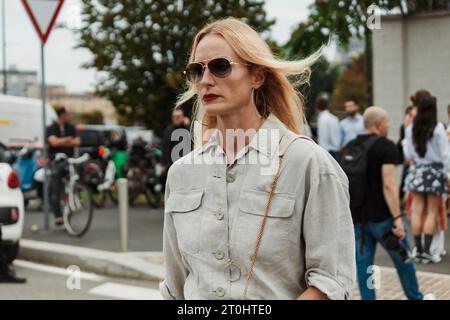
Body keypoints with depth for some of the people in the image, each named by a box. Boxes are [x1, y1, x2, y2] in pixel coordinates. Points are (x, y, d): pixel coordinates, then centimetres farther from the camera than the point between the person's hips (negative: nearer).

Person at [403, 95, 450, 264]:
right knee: (432, 212, 2)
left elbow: (407, 154, 6)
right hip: (435, 171, -4)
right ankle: (427, 251, -1)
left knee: (417, 211, 7)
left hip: (417, 171, 4)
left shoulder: (411, 129, 0)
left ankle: (419, 250, 10)